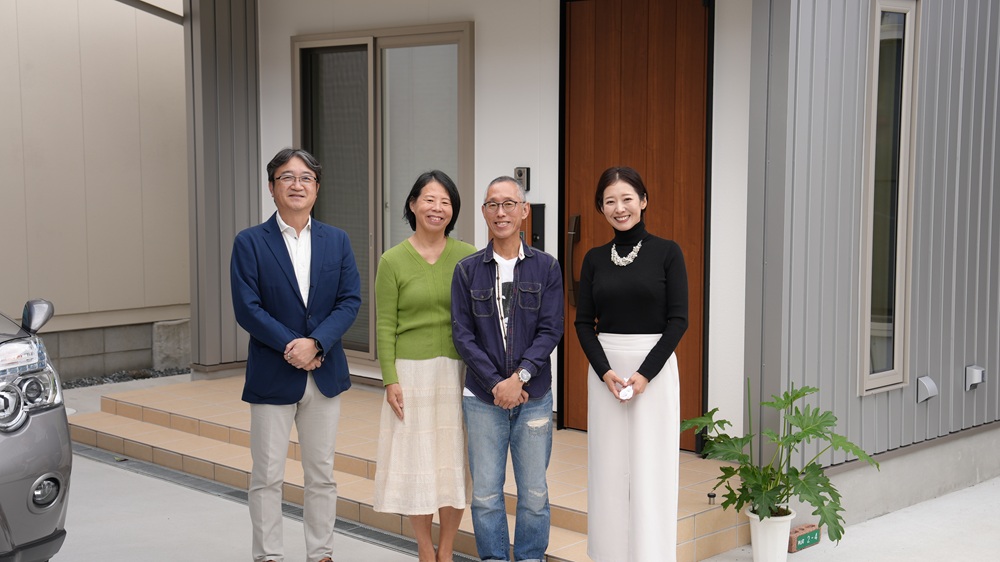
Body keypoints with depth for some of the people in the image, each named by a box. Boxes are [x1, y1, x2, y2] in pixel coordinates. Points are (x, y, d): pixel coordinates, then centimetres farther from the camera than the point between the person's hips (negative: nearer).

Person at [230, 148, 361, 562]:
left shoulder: (337, 241, 6)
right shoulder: (250, 243, -4)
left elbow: (350, 301, -1)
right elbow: (247, 309, -10)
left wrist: (315, 343, -15)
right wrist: (292, 347, -16)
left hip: (325, 372, 3)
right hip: (272, 374, -3)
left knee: (322, 474, 10)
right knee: (267, 476, 3)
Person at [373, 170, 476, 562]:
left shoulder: (467, 257, 2)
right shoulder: (393, 261, -2)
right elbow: (386, 326, -2)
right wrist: (390, 380, -8)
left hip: (457, 372, 1)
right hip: (412, 372, -1)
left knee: (454, 463, 6)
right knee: (416, 462, 4)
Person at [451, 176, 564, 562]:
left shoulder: (546, 268, 3)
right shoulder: (467, 270, 3)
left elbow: (550, 330, -3)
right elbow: (462, 333, -1)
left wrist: (520, 376, -15)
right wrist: (495, 383, -10)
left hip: (534, 396, 0)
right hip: (483, 397, 0)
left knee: (534, 492, 5)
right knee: (485, 493, 3)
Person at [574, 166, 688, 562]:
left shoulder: (667, 252, -3)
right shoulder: (595, 258, 6)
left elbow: (678, 320, -7)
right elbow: (583, 322, 4)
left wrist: (646, 373, -15)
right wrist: (605, 372, -10)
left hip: (654, 369, -3)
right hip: (605, 370, 3)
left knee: (650, 468, 0)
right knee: (608, 467, 7)